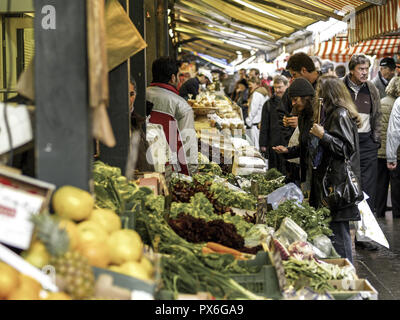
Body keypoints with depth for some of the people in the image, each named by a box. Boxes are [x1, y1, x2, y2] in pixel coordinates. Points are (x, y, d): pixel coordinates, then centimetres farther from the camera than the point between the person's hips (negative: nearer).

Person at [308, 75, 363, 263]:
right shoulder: (331, 113, 18)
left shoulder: (341, 115, -12)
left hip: (338, 182, -10)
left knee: (338, 230, -8)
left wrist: (323, 136, -18)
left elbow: (346, 148, -16)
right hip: (329, 179, 10)